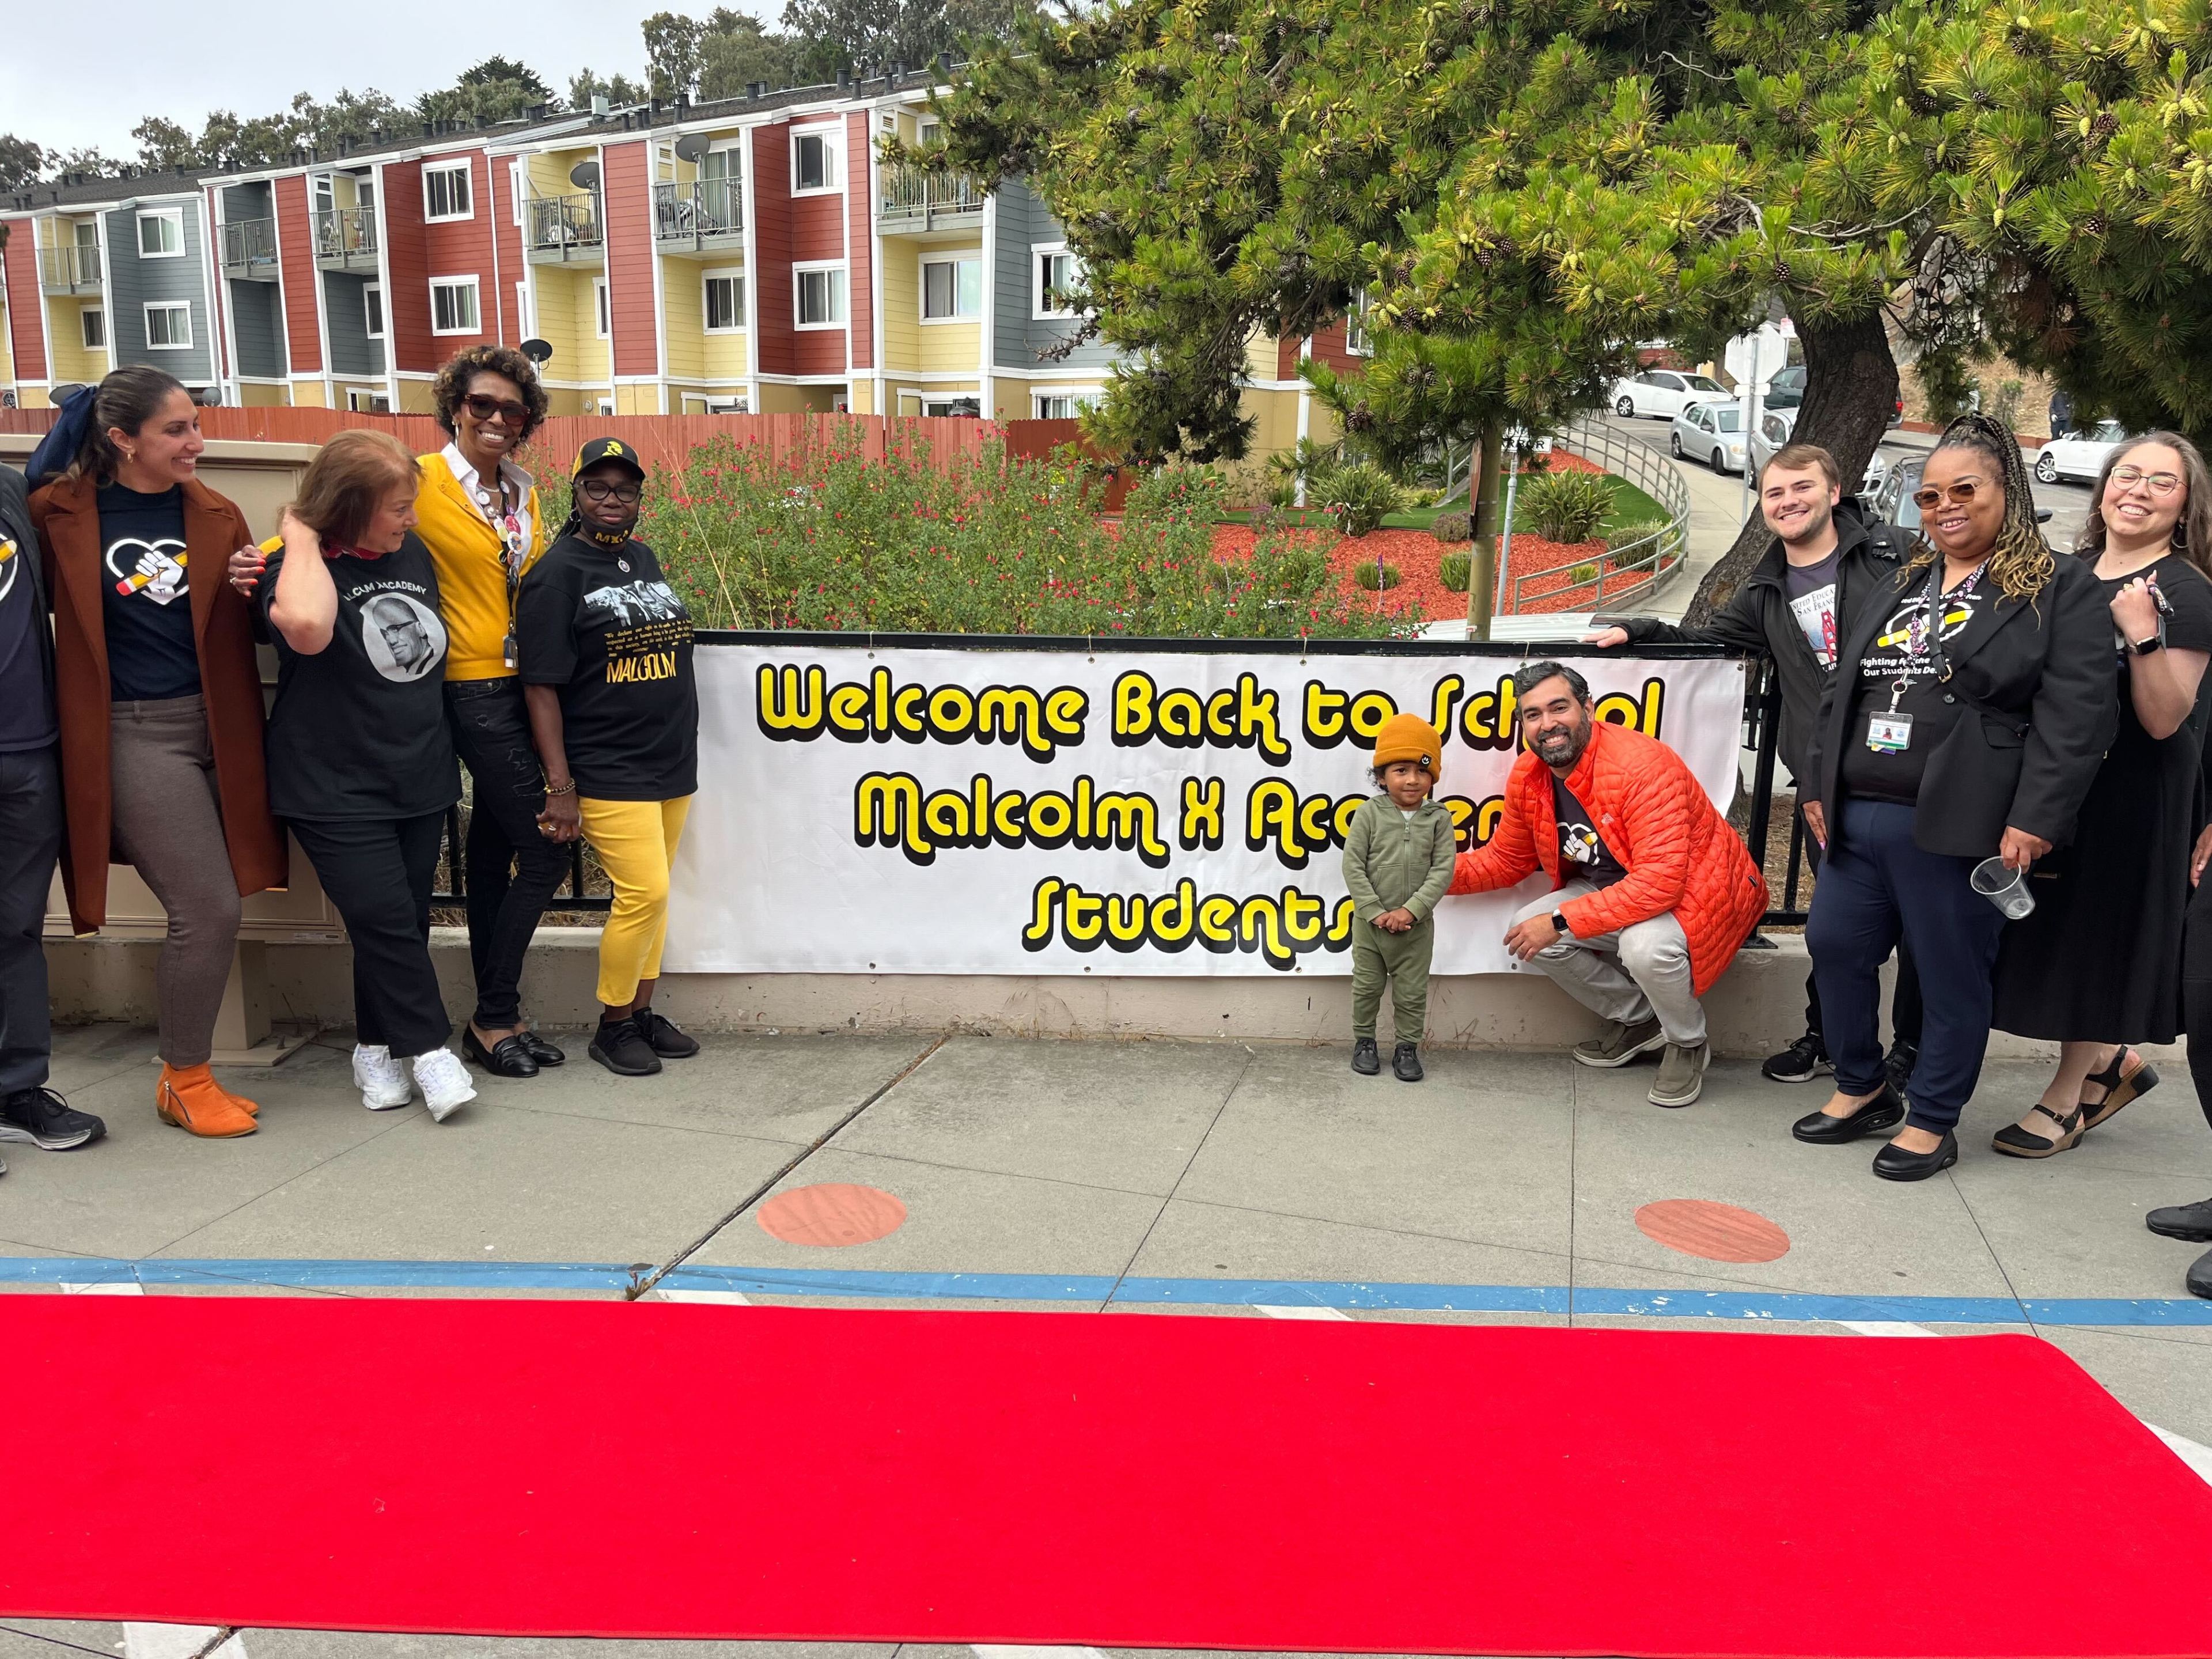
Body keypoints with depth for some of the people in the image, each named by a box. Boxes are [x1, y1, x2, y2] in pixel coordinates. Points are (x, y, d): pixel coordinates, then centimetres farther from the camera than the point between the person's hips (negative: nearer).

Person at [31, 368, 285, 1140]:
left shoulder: (216, 517, 8)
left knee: (205, 911, 8)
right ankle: (187, 1081, 11)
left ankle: (183, 1072, 25)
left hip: (215, 727, 4)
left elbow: (246, 626, 15)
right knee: (210, 911, -9)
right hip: (133, 734, -4)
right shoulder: (61, 515, -3)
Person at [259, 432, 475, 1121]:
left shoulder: (416, 555, 6)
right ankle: (430, 1049, 5)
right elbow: (305, 625, -38)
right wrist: (301, 538, -22)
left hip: (422, 776, 6)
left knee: (405, 922, 10)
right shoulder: (298, 567, -12)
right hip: (337, 786, -6)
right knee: (386, 921, -9)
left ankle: (378, 1050, 25)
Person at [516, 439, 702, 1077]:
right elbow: (541, 687, -12)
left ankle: (643, 1012, 23)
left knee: (652, 894, 11)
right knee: (644, 894, -9)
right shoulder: (558, 573, -8)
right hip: (608, 774, -7)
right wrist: (560, 786, -16)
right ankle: (613, 1026, 8)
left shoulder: (645, 559, 12)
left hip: (672, 765, 7)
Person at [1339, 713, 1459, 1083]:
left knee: (1412, 992, 9)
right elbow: (1353, 865, -10)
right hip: (1370, 922, 0)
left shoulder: (1439, 819, -4)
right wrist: (1375, 912, -15)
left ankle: (1407, 1047, 25)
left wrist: (1411, 910, -19)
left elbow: (1443, 870, -10)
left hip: (1417, 924, 0)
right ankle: (1364, 1041, 31)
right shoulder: (1369, 813, -8)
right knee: (1366, 986, 13)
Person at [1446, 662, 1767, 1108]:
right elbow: (1505, 860, 7)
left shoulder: (1642, 764, -30)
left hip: (1695, 891, -7)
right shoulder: (1527, 776, -7)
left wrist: (1561, 921, -33)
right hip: (1613, 893, 7)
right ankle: (1637, 1017, 11)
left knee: (1645, 944, -36)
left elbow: (1659, 883, -35)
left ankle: (1688, 1042, -1)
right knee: (1528, 929, -12)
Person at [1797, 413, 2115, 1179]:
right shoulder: (1894, 589, 17)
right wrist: (1822, 786, 13)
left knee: (1951, 973, 4)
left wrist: (2036, 821, -17)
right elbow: (1841, 694, 20)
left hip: (1955, 827, -6)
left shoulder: (2062, 590, -2)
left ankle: (1932, 1120, 21)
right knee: (1835, 945, 11)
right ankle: (1862, 1088, 31)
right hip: (1859, 819, 6)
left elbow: (2076, 716, -11)